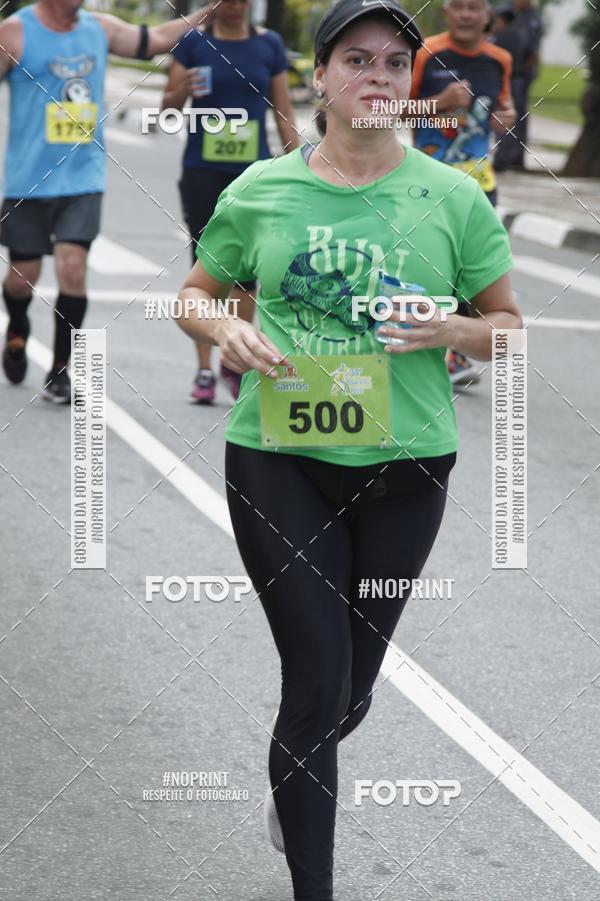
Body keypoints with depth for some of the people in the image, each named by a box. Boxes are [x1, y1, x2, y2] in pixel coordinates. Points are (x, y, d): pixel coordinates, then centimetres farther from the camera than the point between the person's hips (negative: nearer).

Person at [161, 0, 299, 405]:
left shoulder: (269, 44, 5)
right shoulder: (194, 42, 1)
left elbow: (284, 112, 9)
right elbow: (168, 106, 2)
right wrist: (184, 90, -21)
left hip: (253, 172, 1)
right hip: (203, 170, -1)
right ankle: (205, 369, 2)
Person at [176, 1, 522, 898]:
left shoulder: (453, 198, 0)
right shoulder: (260, 191, 1)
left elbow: (508, 324, 7)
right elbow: (194, 296, 12)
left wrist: (452, 330, -15)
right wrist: (226, 331, -11)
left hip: (405, 465, 2)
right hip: (280, 461, -1)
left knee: (354, 684, 15)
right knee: (318, 677, -7)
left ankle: (296, 775, 50)